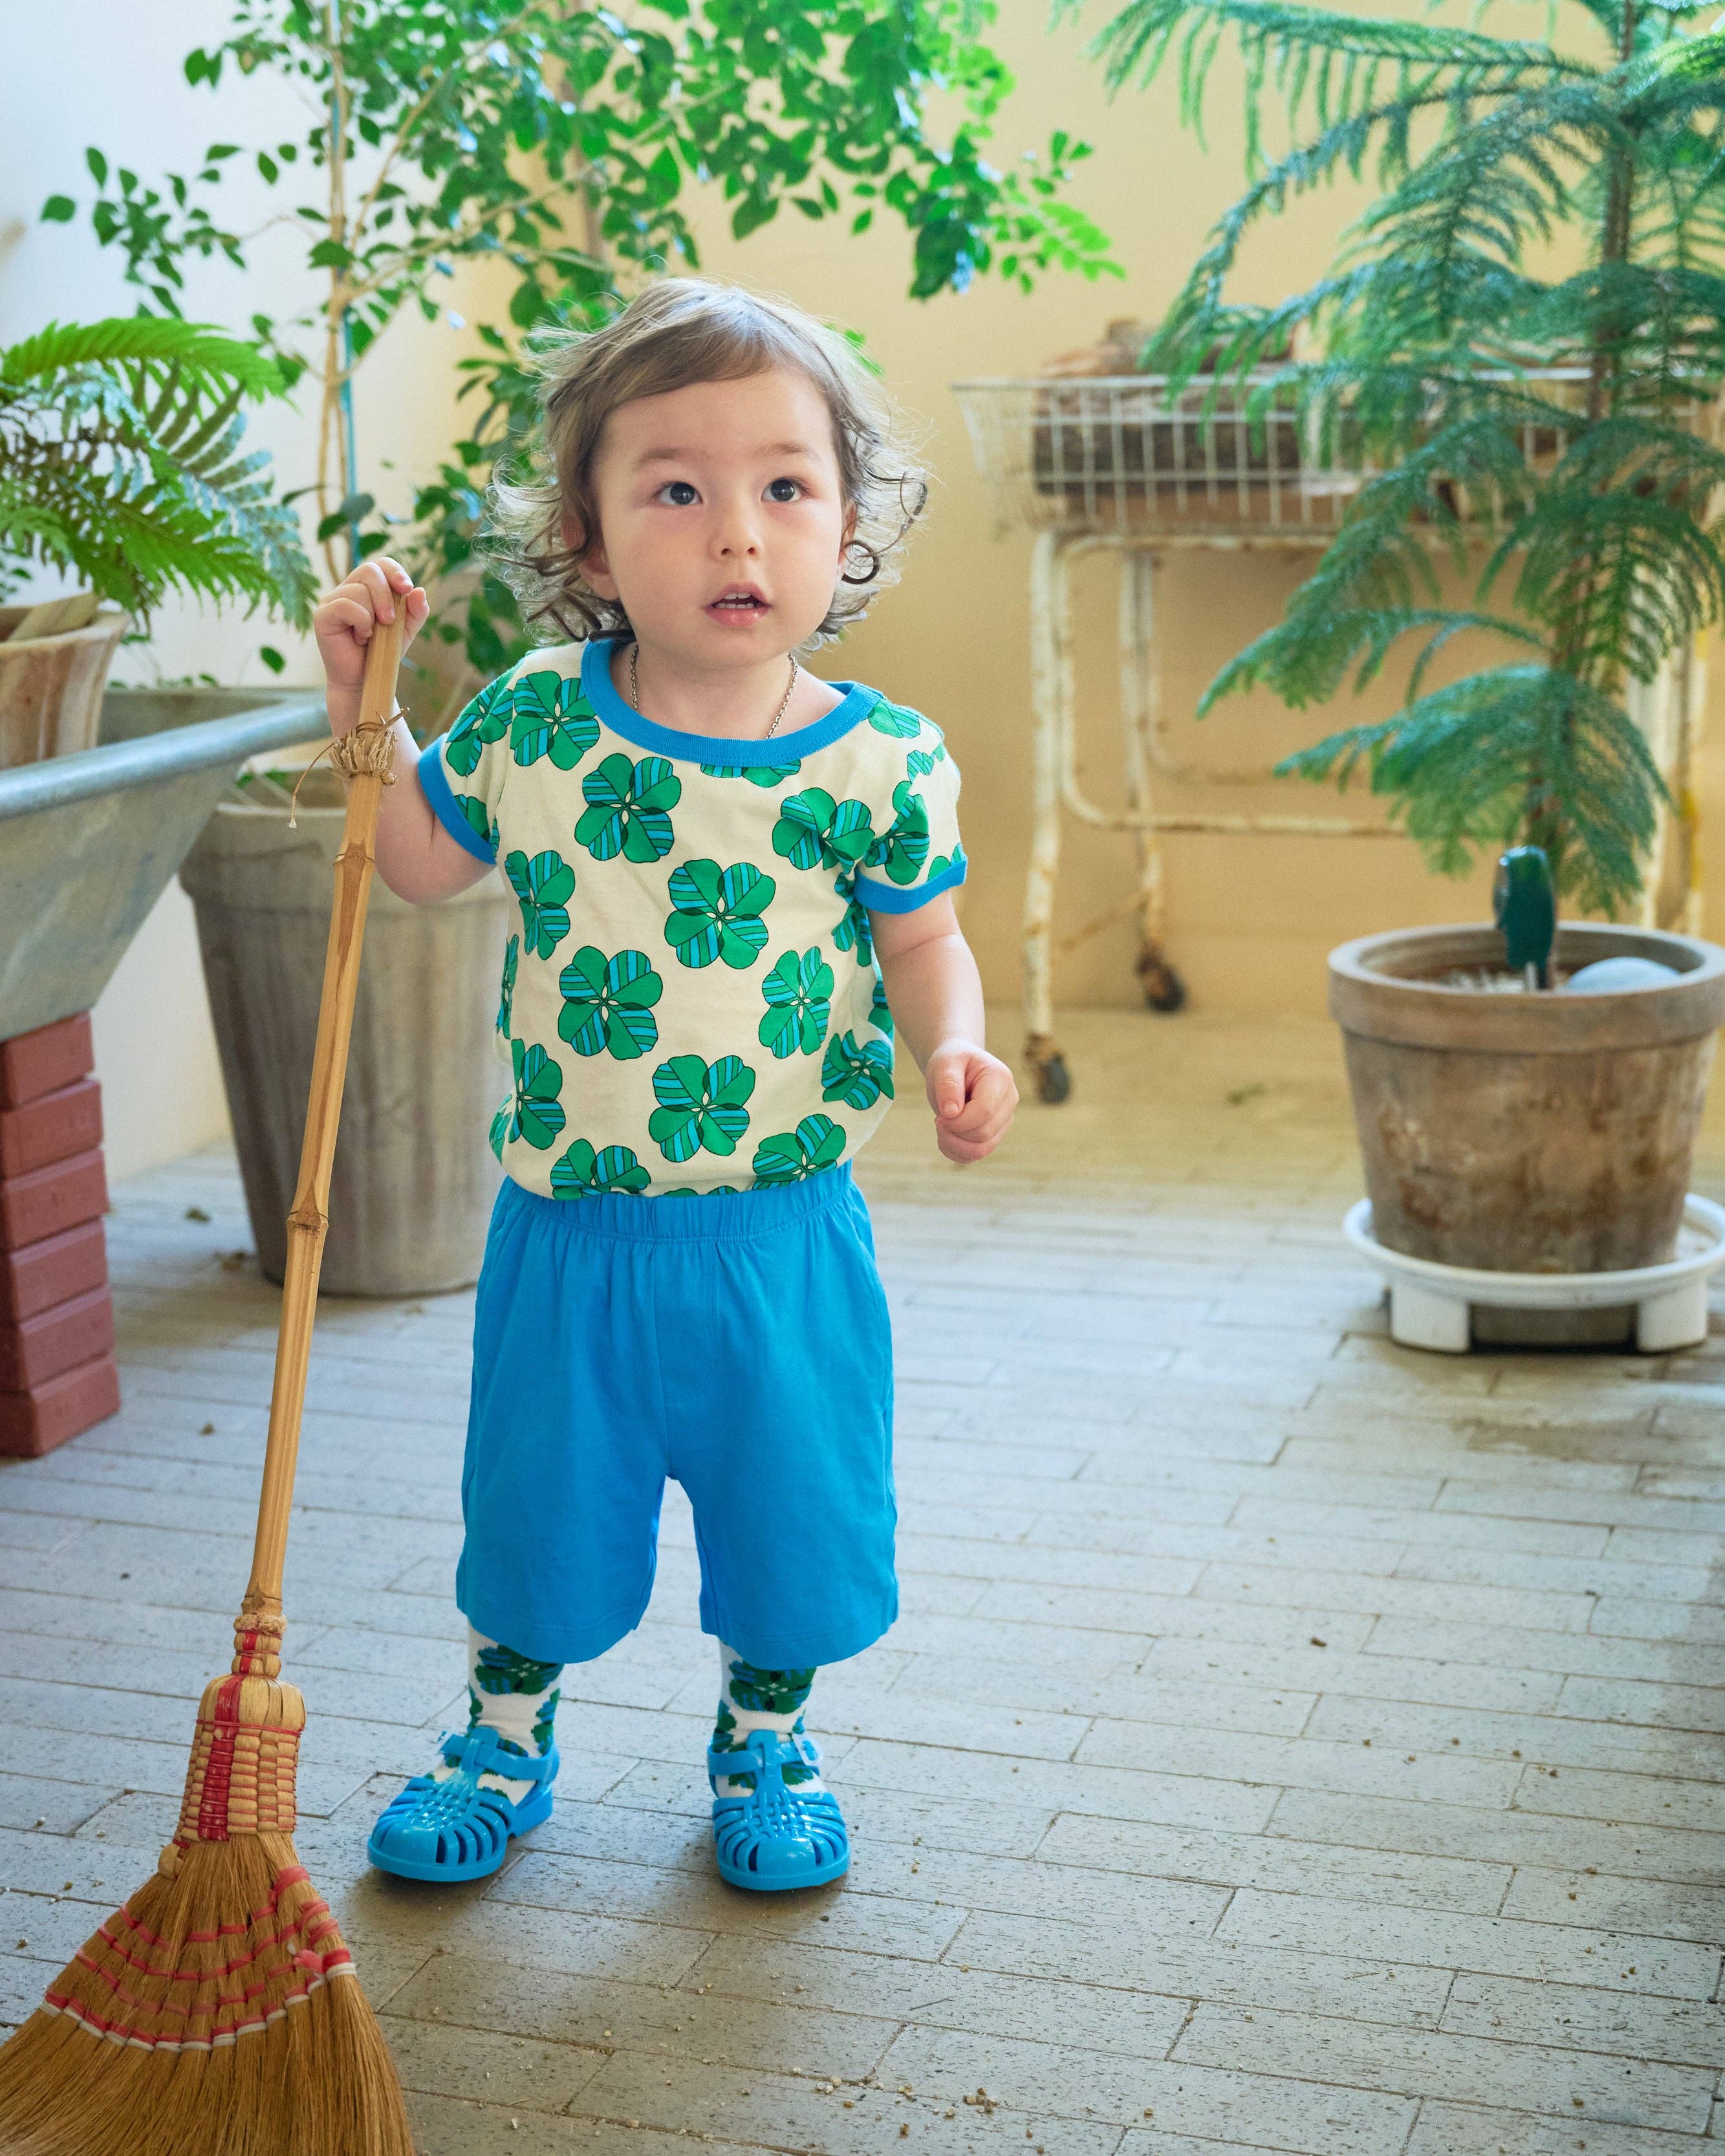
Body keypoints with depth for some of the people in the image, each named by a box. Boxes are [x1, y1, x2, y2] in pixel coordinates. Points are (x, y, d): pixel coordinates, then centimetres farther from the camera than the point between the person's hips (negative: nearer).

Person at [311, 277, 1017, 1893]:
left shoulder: (881, 763, -11)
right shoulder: (531, 720, -7)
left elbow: (925, 942, 1)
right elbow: (423, 863, 9)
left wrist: (953, 1047, -18)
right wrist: (363, 710, -1)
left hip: (779, 1231, -1)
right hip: (566, 1226, 1)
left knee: (792, 1504, 13)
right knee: (534, 1502, 16)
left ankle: (764, 1743, 39)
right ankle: (504, 1738, 41)